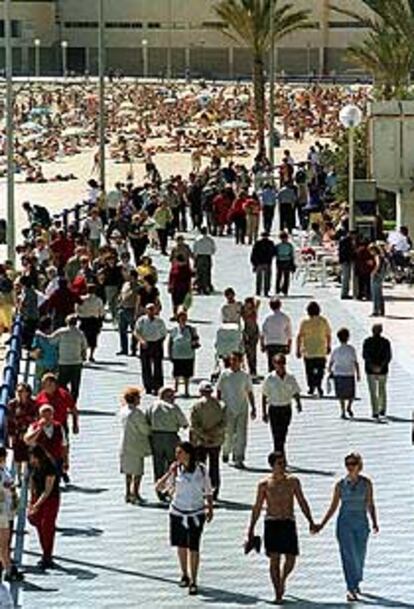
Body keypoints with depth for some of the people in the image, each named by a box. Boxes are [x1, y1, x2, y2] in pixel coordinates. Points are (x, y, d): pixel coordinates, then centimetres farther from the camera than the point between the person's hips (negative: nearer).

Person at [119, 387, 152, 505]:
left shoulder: (123, 410, 6)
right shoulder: (136, 413, -20)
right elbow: (144, 429, -16)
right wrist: (150, 432, 7)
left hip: (126, 445, 8)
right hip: (136, 445, -8)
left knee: (128, 470, 15)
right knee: (138, 471, 0)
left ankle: (128, 493, 20)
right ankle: (135, 494, 1)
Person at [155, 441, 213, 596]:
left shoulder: (201, 469, -7)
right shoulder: (176, 470, -7)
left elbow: (208, 491, 6)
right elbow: (159, 487, -12)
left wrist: (210, 509, 6)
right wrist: (170, 472, -22)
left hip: (196, 513, -2)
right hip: (178, 512, 2)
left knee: (193, 547, -5)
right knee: (181, 546, 13)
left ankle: (193, 581, 2)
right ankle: (184, 575, 33)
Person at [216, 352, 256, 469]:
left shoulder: (245, 376, 4)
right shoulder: (224, 374, -1)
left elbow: (249, 393, 12)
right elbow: (219, 391, 4)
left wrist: (253, 408, 10)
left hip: (242, 409, 1)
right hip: (228, 409, -1)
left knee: (241, 435, -4)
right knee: (228, 433, 6)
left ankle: (239, 459, -2)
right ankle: (226, 452, 34)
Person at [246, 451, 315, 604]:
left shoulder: (293, 481, 6)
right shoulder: (264, 484, 1)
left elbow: (302, 502, 12)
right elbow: (257, 508, 7)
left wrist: (310, 521, 6)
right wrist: (251, 528, 5)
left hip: (289, 523, 2)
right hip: (272, 523, -2)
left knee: (291, 560, 0)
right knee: (275, 559, -8)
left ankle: (282, 580, 31)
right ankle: (278, 594, -1)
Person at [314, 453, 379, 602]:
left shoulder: (366, 483, 2)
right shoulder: (340, 485, 2)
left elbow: (370, 505, 5)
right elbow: (333, 507, 7)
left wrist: (374, 523, -6)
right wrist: (321, 525, 3)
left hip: (361, 523, 1)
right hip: (345, 523, -1)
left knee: (359, 556, 8)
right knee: (348, 556, -10)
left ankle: (356, 583, 32)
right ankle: (351, 589, -11)